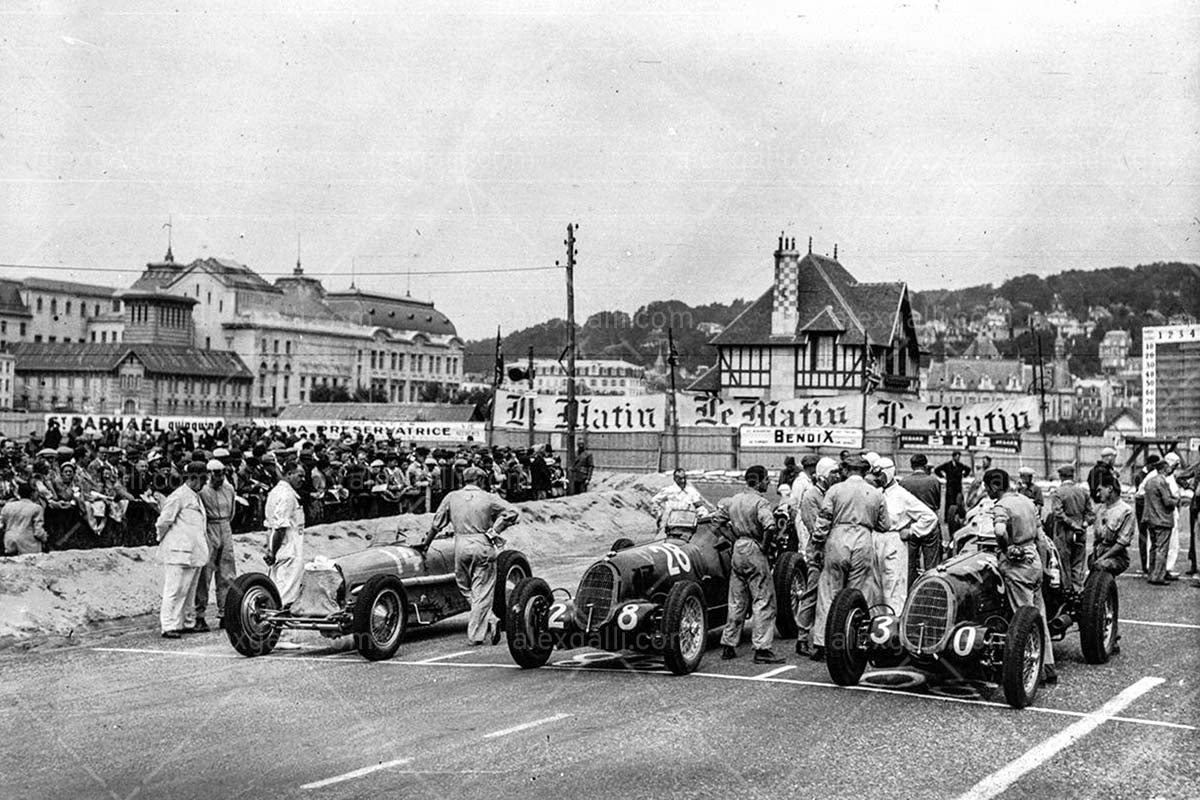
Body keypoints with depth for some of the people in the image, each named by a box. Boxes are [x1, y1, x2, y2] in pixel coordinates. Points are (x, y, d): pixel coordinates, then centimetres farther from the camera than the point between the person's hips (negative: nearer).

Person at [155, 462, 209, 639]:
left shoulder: (196, 497, 18)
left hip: (195, 551, 9)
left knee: (190, 590, 13)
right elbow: (163, 522, -10)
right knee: (175, 589, -8)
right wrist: (163, 539, 2)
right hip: (180, 551, -9)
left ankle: (187, 623, 19)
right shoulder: (178, 496, -11)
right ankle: (168, 626, -8)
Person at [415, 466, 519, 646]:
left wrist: (426, 544, 24)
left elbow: (437, 523, 13)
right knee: (481, 592, 4)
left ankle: (489, 620, 3)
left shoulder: (451, 497, 8)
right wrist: (495, 531, 2)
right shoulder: (488, 498, 2)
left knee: (466, 589, 17)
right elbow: (512, 512, -4)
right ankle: (475, 635, 1)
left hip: (461, 547, 2)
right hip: (483, 546, -1)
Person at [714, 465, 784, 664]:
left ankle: (728, 646, 16)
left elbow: (718, 519, 18)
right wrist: (765, 545, -13)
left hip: (737, 550, 7)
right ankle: (762, 649, -5)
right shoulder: (760, 502, -14)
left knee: (736, 602, 14)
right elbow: (770, 526, -28)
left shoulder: (733, 499, 9)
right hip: (754, 551, -7)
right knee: (764, 601, -2)